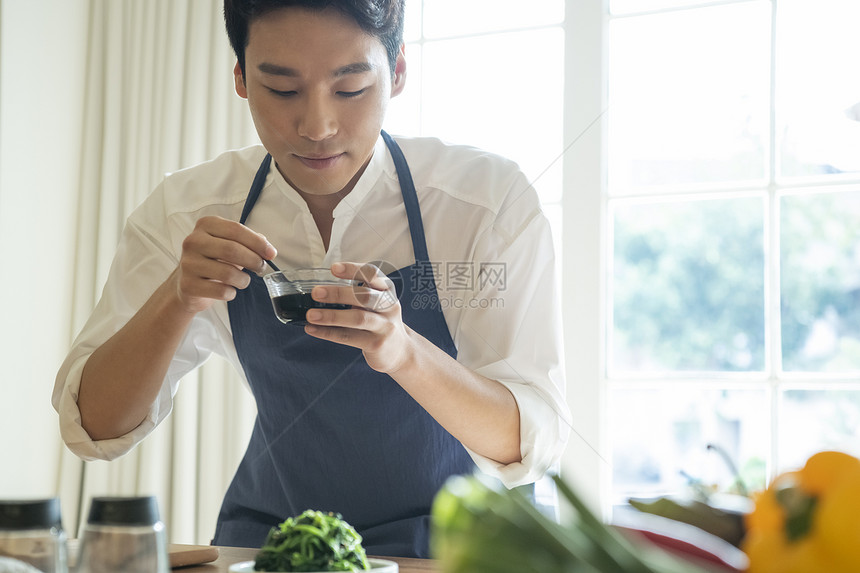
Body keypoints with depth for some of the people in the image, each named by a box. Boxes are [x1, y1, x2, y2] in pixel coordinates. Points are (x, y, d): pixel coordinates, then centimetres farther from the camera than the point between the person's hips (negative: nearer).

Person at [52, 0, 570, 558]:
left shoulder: (492, 199, -17)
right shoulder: (186, 211, -10)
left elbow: (532, 443, -20)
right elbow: (95, 428, -11)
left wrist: (404, 351, -38)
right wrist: (177, 299, -29)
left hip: (451, 536, -1)